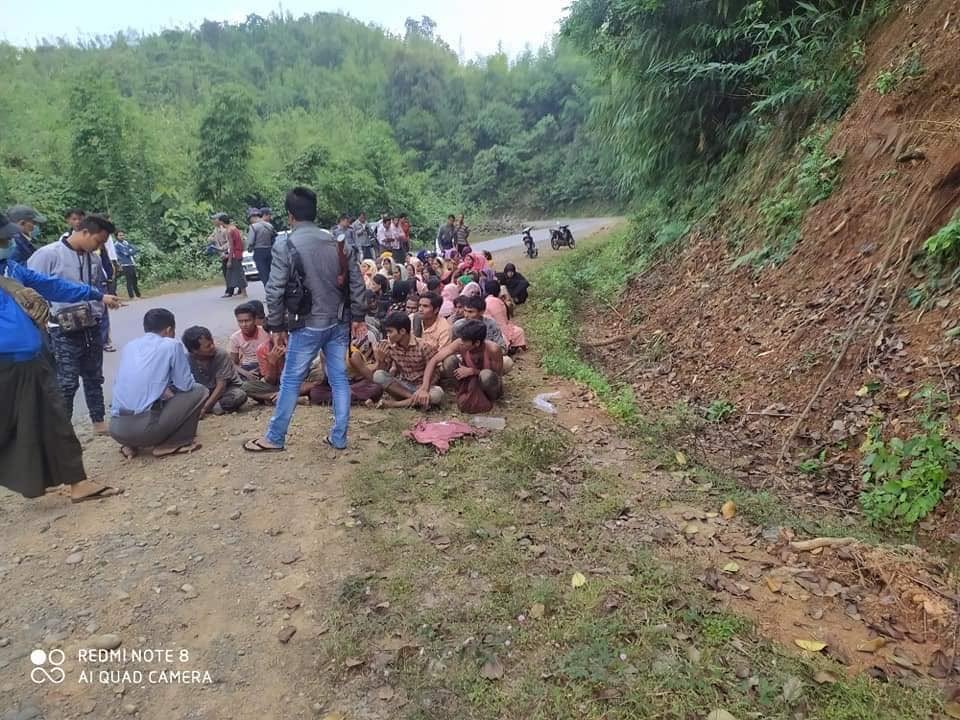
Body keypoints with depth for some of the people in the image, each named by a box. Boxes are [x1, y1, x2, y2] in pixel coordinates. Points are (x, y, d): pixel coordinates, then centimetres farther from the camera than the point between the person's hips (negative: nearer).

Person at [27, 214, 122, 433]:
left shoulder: (94, 259, 6)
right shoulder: (49, 254, -13)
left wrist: (104, 298, 3)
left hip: (92, 329, 6)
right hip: (64, 332, -6)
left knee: (94, 379, 17)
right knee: (67, 383, -1)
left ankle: (99, 421, 30)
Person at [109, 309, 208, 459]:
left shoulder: (128, 346, 17)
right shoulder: (172, 345, 1)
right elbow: (186, 385, 3)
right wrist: (170, 388, 27)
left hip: (116, 429, 7)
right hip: (144, 428, -6)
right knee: (200, 391, 9)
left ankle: (131, 445, 18)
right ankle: (171, 444, 5)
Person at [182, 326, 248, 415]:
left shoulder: (221, 354, -23)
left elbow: (221, 385, -24)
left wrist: (205, 408, -31)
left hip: (227, 389, -3)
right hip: (205, 392, 3)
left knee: (239, 395, -35)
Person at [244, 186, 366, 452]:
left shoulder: (285, 246, -10)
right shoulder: (337, 242, 5)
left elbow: (275, 291, -11)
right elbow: (357, 282, 5)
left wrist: (276, 326, -1)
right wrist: (357, 317, 11)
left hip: (307, 326, -4)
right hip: (338, 323, 5)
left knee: (290, 381, 7)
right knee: (339, 378, 10)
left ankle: (274, 438, 19)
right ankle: (339, 437, 16)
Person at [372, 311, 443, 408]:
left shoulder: (423, 346, -17)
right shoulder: (390, 347, -4)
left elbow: (431, 374, -15)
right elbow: (382, 372, 4)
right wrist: (380, 360, -18)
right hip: (402, 386, 3)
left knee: (438, 394, -36)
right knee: (378, 375, -22)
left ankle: (397, 403, -25)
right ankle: (414, 399, -23)